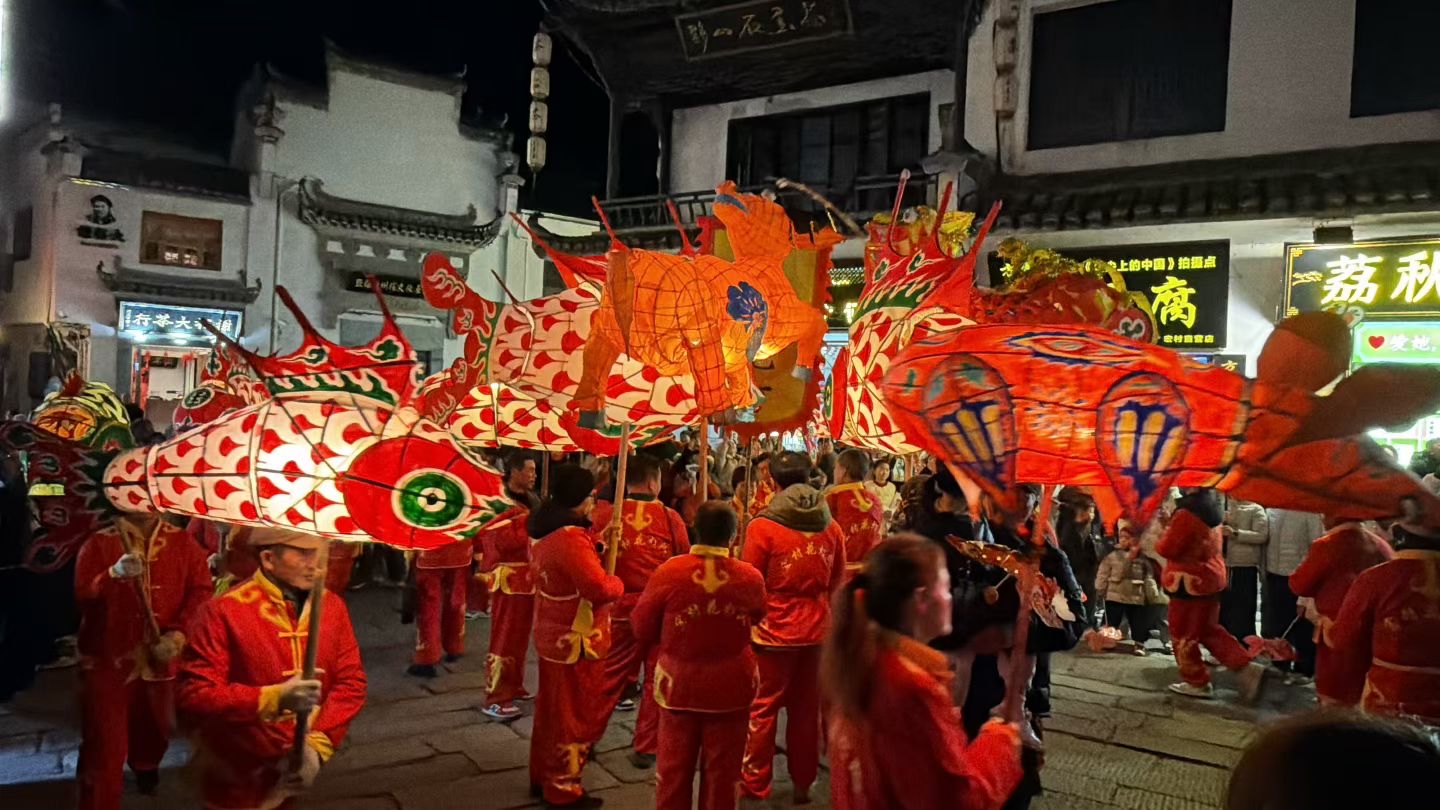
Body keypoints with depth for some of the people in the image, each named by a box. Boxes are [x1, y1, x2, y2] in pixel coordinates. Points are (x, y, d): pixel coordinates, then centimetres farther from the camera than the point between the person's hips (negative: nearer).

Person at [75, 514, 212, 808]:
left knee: (157, 728, 20)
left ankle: (145, 768, 52)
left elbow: (201, 589, -4)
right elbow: (82, 595, -14)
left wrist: (178, 632, -17)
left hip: (162, 657, 3)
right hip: (107, 658, -2)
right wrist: (114, 574, -33)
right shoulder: (99, 544, -3)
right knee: (104, 744, -2)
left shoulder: (182, 542, 2)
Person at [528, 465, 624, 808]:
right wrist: (618, 582, -9)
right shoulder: (571, 537, -27)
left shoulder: (542, 530, 5)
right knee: (574, 715, 5)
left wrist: (594, 546, 3)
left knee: (551, 710, 21)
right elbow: (599, 588, -30)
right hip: (576, 641, -10)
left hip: (551, 634, 10)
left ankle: (542, 776, 35)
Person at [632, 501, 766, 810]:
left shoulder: (669, 571, -17)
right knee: (722, 769, 15)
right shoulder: (750, 577, -14)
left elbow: (642, 630, -5)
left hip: (679, 683, 0)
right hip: (730, 686, 0)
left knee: (674, 767, 16)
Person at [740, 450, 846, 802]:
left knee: (761, 709, 9)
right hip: (815, 631, 4)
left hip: (773, 631, -4)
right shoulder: (831, 526, 0)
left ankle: (755, 784, 17)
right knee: (806, 710, 14)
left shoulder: (762, 526, -13)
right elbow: (837, 584, 9)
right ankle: (803, 782, 25)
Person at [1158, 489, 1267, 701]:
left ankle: (1196, 682, 17)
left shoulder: (1187, 513, -22)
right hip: (1210, 577, 9)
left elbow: (1168, 548, -19)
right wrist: (1170, 527, 8)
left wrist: (1161, 538, 2)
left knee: (1184, 634, 7)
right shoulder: (1211, 509, 6)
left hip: (1189, 581, -9)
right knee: (1209, 629, 20)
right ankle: (1246, 666, 11)